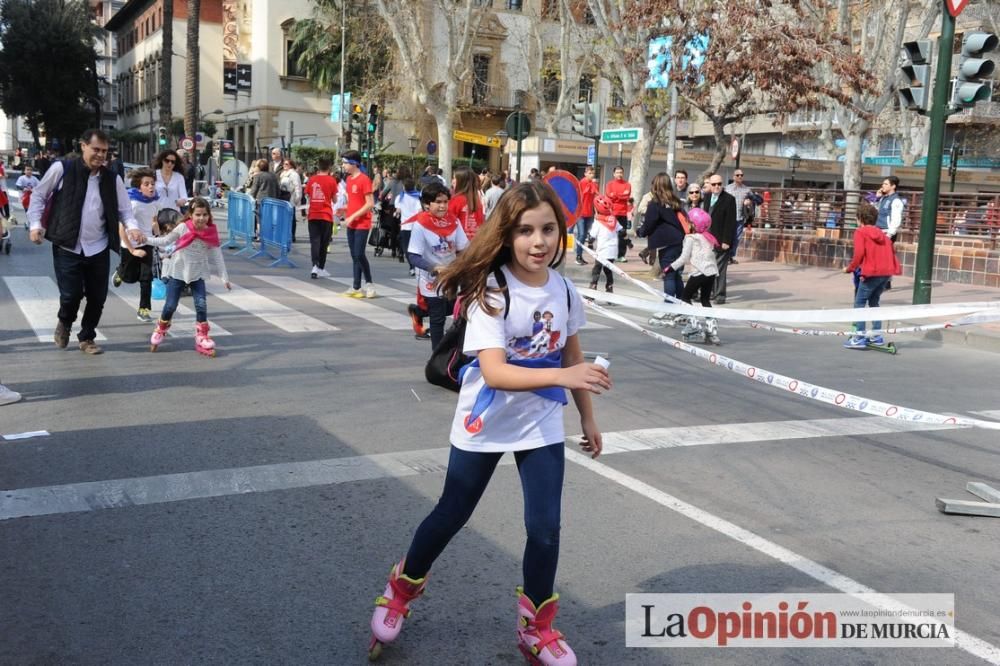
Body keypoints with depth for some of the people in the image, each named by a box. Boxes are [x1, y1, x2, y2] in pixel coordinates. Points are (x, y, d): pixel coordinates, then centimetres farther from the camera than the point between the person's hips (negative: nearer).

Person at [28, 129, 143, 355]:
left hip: (98, 249, 3)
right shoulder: (61, 168, -5)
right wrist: (35, 224, -3)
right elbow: (39, 195, 6)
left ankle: (87, 338, 27)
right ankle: (64, 322, 28)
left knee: (97, 297, 6)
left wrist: (133, 227, -13)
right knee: (71, 294, -6)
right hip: (67, 247, -3)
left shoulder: (112, 179, 4)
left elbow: (124, 209, 8)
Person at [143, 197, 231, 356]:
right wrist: (145, 239, -22)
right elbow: (165, 241, -8)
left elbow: (217, 256, -4)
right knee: (170, 305, 2)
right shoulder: (183, 228, -13)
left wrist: (224, 277, -4)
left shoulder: (211, 232, -8)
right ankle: (160, 331, 27)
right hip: (178, 272, -1)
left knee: (201, 305, -8)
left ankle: (202, 337, 3)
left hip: (197, 273, 2)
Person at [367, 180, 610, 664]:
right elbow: (494, 372, -32)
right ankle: (402, 590, 41)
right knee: (451, 516, 13)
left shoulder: (564, 291, -6)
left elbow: (572, 356, 8)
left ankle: (536, 627, 26)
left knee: (545, 528, 2)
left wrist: (588, 418, 14)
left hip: (541, 426, 3)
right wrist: (560, 376, -45)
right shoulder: (490, 290, -22)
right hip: (485, 425, -3)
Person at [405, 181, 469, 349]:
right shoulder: (421, 225, -16)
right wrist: (435, 268, -31)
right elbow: (413, 257, -19)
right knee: (437, 320, 6)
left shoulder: (454, 221, -4)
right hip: (432, 281, -4)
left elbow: (462, 250, 2)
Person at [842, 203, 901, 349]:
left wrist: (849, 268, 0)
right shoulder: (882, 234, 21)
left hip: (872, 272, -7)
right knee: (874, 302, 21)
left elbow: (859, 254, -10)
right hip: (886, 272, 7)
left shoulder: (860, 232, 1)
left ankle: (860, 337, -7)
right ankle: (876, 335, 20)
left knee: (859, 303, 0)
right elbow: (891, 251, 17)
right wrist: (895, 270, 20)